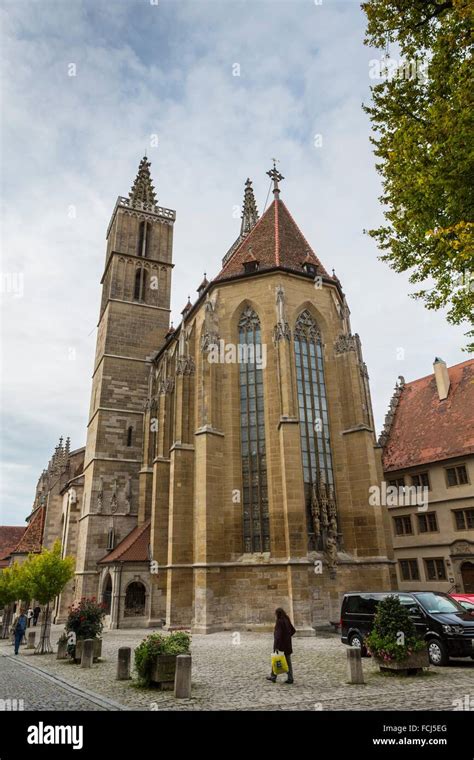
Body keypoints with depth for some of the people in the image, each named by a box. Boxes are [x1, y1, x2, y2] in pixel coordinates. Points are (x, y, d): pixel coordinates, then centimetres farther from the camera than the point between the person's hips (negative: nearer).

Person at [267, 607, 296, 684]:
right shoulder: (287, 621, 6)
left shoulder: (279, 622, -18)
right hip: (288, 645, 7)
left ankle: (273, 677, 21)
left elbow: (278, 634, -24)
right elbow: (293, 631, 15)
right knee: (288, 661, 11)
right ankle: (290, 678, 12)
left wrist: (276, 646, -24)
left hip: (280, 645, -7)